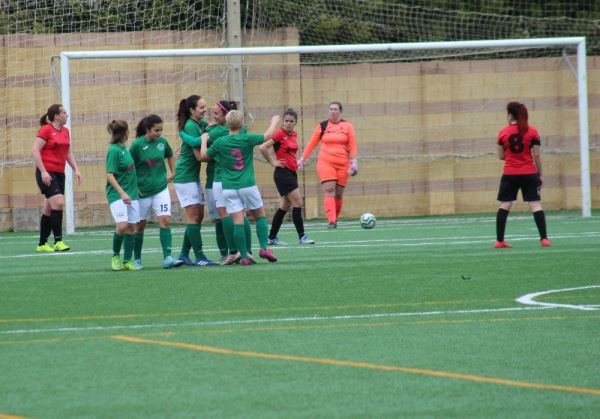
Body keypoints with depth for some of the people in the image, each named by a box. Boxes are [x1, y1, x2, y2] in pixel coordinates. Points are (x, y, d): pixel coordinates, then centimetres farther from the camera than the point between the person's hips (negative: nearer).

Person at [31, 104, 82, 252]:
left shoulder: (65, 131, 14)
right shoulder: (46, 130, -9)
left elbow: (68, 153, 22)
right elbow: (35, 151, -13)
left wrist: (76, 169, 11)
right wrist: (43, 171, -20)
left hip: (59, 173, 8)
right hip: (46, 174, -8)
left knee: (49, 209, 9)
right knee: (58, 202, -19)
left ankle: (42, 244, 16)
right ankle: (58, 241, -18)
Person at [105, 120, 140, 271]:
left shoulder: (124, 148, 10)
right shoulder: (114, 150, -13)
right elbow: (110, 175, -16)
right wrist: (122, 193, -22)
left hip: (131, 193, 8)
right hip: (117, 195, -8)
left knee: (131, 227, 4)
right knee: (122, 225, -19)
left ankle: (127, 261, 10)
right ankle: (116, 256, 1)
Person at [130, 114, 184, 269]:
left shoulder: (162, 142, -1)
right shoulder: (137, 145, -12)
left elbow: (170, 156, 21)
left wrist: (172, 172, 15)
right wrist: (133, 187, -8)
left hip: (161, 189, 2)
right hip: (142, 191, -2)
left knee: (165, 220, -12)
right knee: (140, 225, 8)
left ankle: (167, 258, -15)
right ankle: (137, 259, 22)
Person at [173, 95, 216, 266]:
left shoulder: (202, 123, 8)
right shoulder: (190, 126, -16)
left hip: (194, 176, 9)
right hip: (185, 177, -9)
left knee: (198, 217, 10)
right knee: (194, 217, -7)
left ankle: (184, 255, 15)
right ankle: (199, 257, -6)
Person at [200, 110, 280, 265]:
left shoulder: (220, 142, -1)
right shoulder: (247, 139, -4)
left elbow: (203, 156, 11)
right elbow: (268, 135, 9)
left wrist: (204, 140, 27)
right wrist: (274, 122, 28)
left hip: (229, 187, 1)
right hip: (248, 185, -1)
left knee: (238, 221, -2)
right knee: (260, 216, 14)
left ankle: (244, 256, -4)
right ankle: (264, 248, 3)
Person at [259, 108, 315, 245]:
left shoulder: (294, 134, 10)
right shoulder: (280, 134, -12)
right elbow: (263, 147, -20)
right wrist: (273, 162, -12)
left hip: (292, 172, 8)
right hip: (283, 173, -8)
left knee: (285, 206, 10)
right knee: (298, 202, -11)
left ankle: (272, 238, 16)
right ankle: (302, 236, -7)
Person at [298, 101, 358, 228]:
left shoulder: (347, 126, 7)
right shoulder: (322, 126, 6)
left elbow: (352, 145, 4)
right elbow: (312, 144, 10)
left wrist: (353, 161, -6)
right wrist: (303, 159, 6)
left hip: (342, 164, 1)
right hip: (325, 162, -1)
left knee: (339, 194, 3)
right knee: (329, 191, -15)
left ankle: (335, 218, 20)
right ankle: (331, 221, -24)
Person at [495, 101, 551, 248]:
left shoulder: (503, 133, -2)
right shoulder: (532, 132, -4)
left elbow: (501, 156, 4)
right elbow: (536, 155, -4)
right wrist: (540, 175, 4)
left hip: (509, 175, 1)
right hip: (529, 174, -1)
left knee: (504, 206, 9)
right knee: (536, 205, 0)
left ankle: (499, 240, 9)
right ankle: (544, 239, -8)